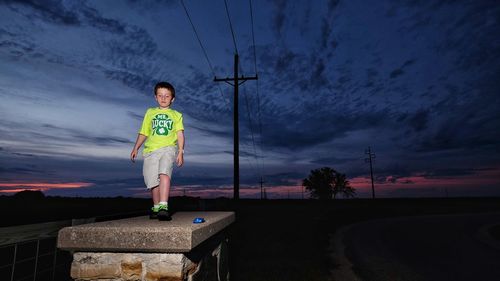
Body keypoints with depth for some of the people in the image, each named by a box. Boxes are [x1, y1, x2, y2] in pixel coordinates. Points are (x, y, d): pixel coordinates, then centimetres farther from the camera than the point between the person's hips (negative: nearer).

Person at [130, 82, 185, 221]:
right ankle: (156, 208, 19)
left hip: (168, 148, -2)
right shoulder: (150, 112, 22)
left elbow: (180, 134, 5)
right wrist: (136, 148, 10)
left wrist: (180, 152, -7)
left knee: (164, 174, -27)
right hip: (151, 150, 3)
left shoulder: (176, 115, 16)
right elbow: (143, 133, 21)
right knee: (153, 181, 1)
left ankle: (163, 207, -33)